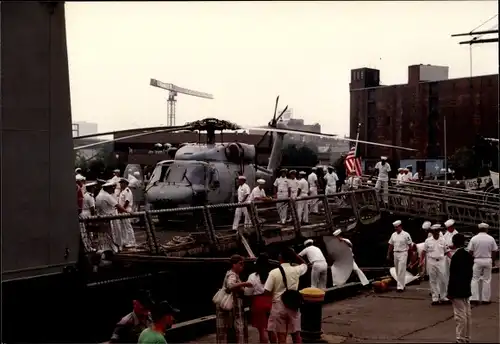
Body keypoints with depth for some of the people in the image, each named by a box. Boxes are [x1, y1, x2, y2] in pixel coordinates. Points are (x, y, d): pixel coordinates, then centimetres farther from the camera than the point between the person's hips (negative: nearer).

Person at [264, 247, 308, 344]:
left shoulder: (274, 272, -11)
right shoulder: (296, 270, -3)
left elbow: (267, 291, -12)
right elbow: (304, 264, 21)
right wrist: (295, 255, 14)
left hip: (279, 306, -2)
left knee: (281, 335, 2)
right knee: (296, 334, 12)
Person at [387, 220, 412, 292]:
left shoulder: (406, 235, -7)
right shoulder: (393, 235, 10)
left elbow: (409, 245, -6)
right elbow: (391, 245, 14)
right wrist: (388, 254, 12)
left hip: (403, 253, -6)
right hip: (395, 253, 6)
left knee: (401, 271, -10)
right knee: (397, 271, 11)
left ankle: (400, 287, -11)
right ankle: (402, 285, 22)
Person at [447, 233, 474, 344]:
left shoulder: (456, 257, -19)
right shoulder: (468, 255, 6)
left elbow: (453, 276, -19)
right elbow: (470, 273, 13)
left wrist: (450, 292, -14)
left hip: (457, 291, -9)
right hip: (466, 290, 9)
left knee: (460, 315, -4)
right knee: (467, 314, 14)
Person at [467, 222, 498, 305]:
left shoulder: (474, 238, -7)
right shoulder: (491, 238, -3)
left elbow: (470, 251, -5)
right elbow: (494, 251, 2)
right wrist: (493, 260, 16)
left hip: (477, 261, -1)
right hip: (488, 260, 1)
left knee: (475, 279, 6)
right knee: (486, 280, 9)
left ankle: (474, 298, 0)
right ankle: (486, 299, 12)